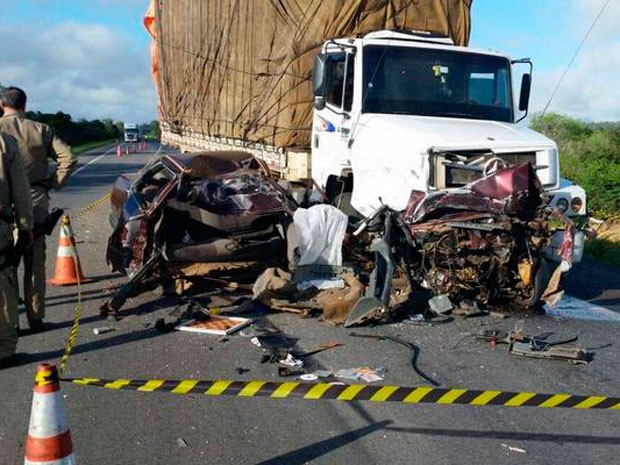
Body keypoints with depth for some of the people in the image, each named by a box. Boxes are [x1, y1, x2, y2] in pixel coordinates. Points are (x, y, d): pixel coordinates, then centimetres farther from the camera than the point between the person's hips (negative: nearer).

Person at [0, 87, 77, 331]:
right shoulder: (41, 130, 4)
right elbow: (68, 158, -5)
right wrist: (53, 183, 2)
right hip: (36, 202, 2)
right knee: (35, 262, 10)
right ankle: (35, 317, 15)